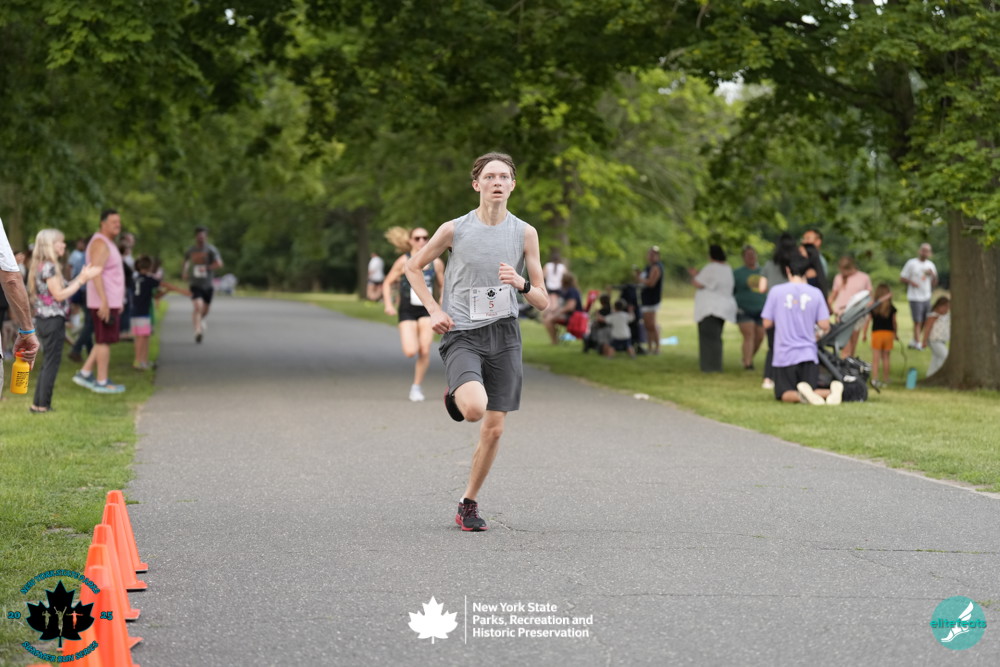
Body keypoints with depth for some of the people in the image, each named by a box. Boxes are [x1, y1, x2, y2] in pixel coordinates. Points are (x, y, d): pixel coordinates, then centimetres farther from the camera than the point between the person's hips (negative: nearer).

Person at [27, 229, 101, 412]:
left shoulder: (45, 266, 15)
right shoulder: (49, 267, -15)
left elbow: (64, 289, 14)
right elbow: (59, 295, -18)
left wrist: (82, 277, 11)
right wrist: (82, 280, -14)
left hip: (45, 320, 10)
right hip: (52, 321, -10)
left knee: (48, 363, 14)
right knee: (52, 362, -5)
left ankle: (38, 404, 16)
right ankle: (43, 405, -2)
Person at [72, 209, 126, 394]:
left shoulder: (107, 243, 17)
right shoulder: (100, 244, -15)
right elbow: (95, 273, -24)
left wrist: (118, 302, 23)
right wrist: (104, 301, -29)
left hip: (110, 301, 10)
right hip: (104, 302, -10)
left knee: (104, 340, 14)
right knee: (105, 341, -4)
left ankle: (85, 374, 17)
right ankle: (102, 382, 1)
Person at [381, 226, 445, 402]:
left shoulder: (436, 263, 2)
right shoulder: (404, 261, -5)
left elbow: (442, 286, 15)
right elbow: (387, 283, 2)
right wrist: (388, 304, -10)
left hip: (427, 310, 2)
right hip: (407, 310, -2)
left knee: (425, 351, -8)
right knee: (410, 352, -15)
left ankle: (417, 386, 9)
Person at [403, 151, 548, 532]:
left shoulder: (525, 233, 2)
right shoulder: (455, 230, -3)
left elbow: (543, 302, 5)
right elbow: (413, 267, 13)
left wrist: (521, 284, -17)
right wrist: (434, 310, 0)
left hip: (503, 334, 3)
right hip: (461, 334, -3)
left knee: (494, 429, 2)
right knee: (475, 408, -27)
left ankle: (468, 504, 19)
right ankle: (454, 396, 11)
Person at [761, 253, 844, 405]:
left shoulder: (776, 291, -2)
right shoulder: (816, 293, 1)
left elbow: (767, 323, 1)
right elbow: (825, 326, -1)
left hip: (784, 356, -2)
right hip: (808, 354, 2)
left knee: (785, 395, 3)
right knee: (812, 391, 6)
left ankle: (801, 395, -33)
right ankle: (832, 390, -29)